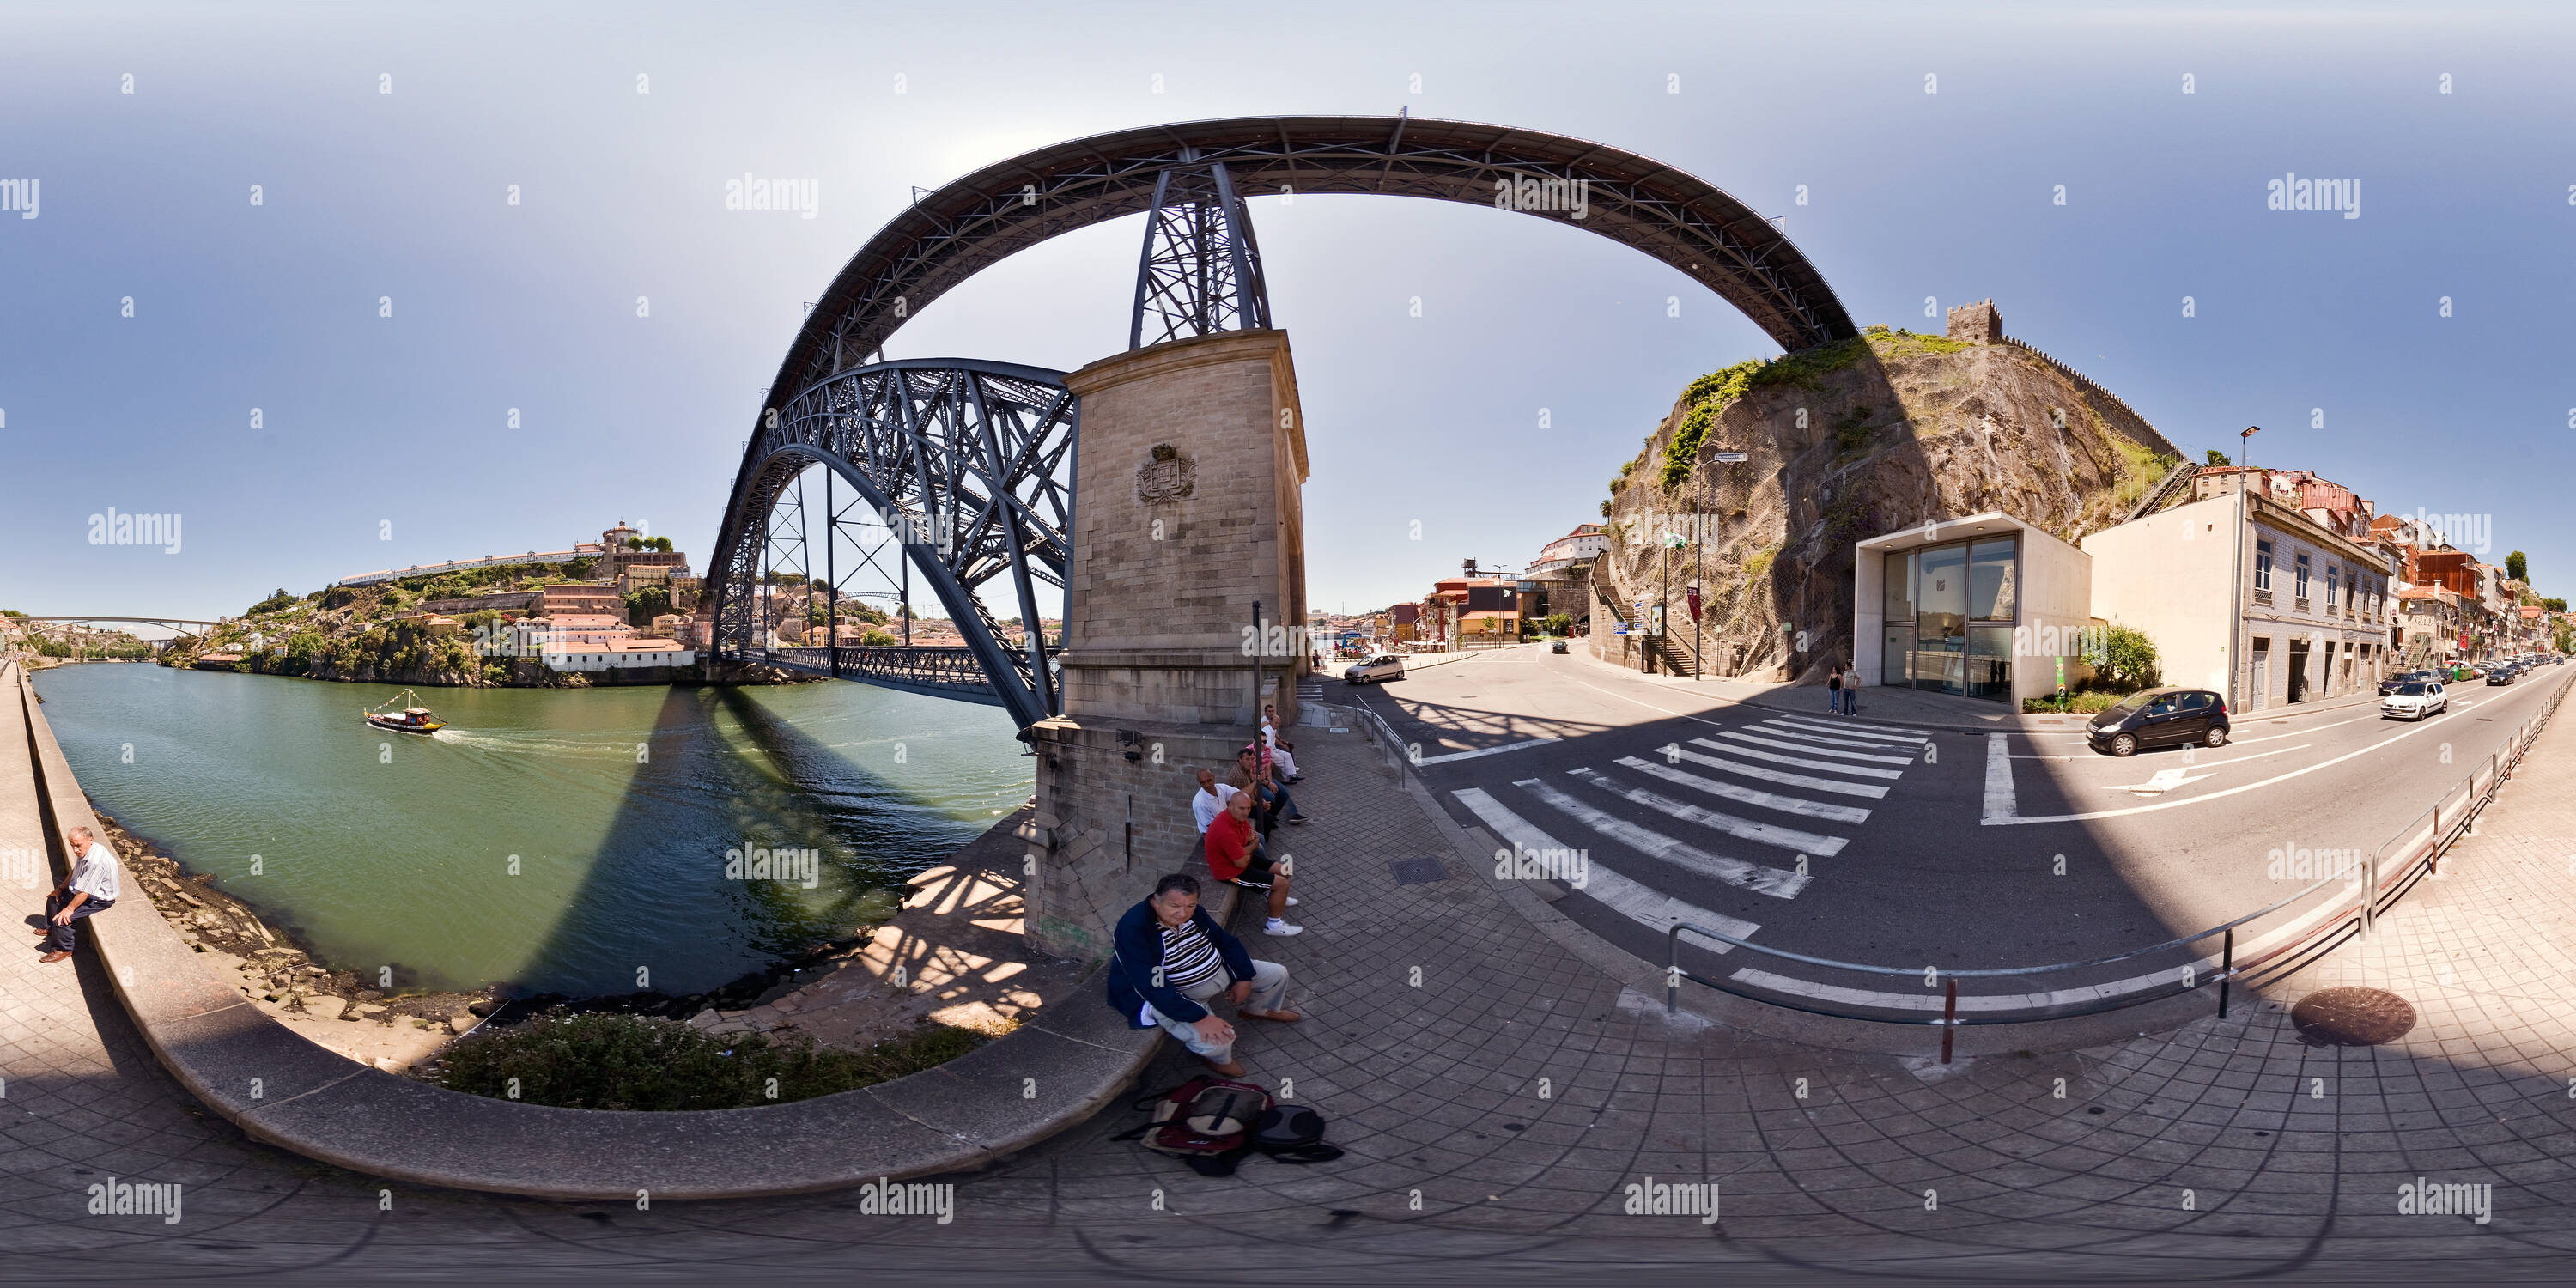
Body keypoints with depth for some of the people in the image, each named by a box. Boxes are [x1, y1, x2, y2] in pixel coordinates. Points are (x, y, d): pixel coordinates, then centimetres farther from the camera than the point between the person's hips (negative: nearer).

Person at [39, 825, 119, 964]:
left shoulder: (96, 862, -36)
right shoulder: (84, 851, -3)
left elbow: (85, 892, -30)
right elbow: (74, 872, 18)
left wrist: (69, 909, -22)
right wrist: (60, 888, 18)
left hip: (98, 900, -11)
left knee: (63, 917, -20)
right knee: (54, 897, 27)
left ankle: (63, 950, 2)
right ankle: (51, 929, 48)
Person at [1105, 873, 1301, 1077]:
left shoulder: (1193, 913, -6)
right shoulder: (1133, 929, -31)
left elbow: (1227, 942, 8)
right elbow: (1154, 987, -36)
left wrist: (1244, 978, -2)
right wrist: (1199, 1018, -40)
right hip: (1168, 996, -8)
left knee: (1277, 974, 11)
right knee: (1218, 1038, -31)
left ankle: (1255, 1010, 41)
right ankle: (1217, 1058, 5)